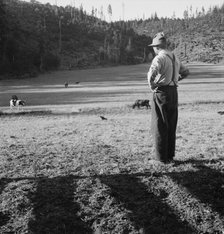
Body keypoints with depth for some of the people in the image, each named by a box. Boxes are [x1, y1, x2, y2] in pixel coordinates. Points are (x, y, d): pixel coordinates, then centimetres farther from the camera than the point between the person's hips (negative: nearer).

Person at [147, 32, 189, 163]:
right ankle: (170, 155, 20)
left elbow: (152, 72, -31)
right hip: (174, 92, 7)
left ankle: (161, 157, 4)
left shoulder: (159, 58, -12)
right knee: (171, 126, 13)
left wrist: (151, 85, -15)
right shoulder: (175, 58, 14)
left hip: (161, 93, -7)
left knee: (160, 126, 1)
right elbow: (186, 72, 27)